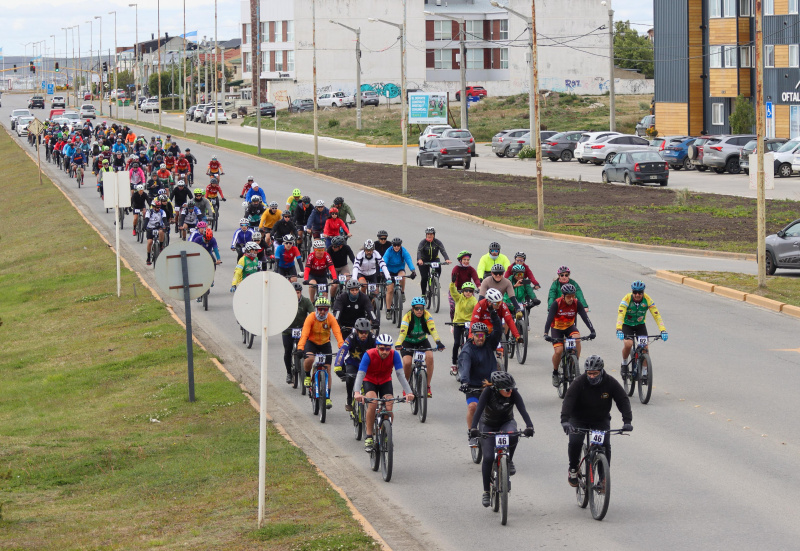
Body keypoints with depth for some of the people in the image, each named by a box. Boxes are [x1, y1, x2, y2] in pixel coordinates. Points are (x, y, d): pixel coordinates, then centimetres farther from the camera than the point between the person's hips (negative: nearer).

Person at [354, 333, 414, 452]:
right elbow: (360, 374, -35)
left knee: (388, 409, -17)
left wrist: (408, 392, -38)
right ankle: (369, 437, -19)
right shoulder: (369, 355, -29)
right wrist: (357, 392, -51)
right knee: (372, 404, -29)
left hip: (385, 382, 2)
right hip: (369, 381, -2)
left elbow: (400, 374, -25)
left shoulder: (394, 355, -23)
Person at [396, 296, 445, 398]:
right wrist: (398, 344, -52)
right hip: (408, 343, -2)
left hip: (422, 341, 2)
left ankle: (428, 386, -16)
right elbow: (402, 332, -34)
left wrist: (438, 342, -46)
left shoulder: (427, 315, -18)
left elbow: (433, 330, -29)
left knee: (429, 357, -27)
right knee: (407, 362, -25)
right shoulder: (408, 316, -23)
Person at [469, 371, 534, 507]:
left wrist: (529, 426, -51)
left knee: (512, 435, -36)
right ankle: (486, 492, 3)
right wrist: (473, 428, -51)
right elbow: (479, 410, -36)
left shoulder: (513, 393, -24)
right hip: (488, 425, -1)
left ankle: (509, 461, -9)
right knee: (488, 458, -14)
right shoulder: (488, 392, -28)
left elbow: (523, 410, -34)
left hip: (506, 423, 1)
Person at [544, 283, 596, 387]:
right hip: (557, 328, -2)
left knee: (577, 338, -31)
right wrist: (546, 334, -43)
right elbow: (549, 318, -30)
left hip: (569, 327, 2)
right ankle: (555, 373, 6)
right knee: (558, 351, -19)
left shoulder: (576, 304, -18)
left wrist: (592, 331, -37)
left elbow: (585, 317, -23)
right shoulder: (557, 303, -24)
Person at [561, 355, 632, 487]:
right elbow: (568, 400, -32)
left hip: (601, 420, 1)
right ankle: (573, 469, 5)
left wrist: (627, 421, -32)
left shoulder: (610, 383, -16)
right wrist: (564, 420, -48)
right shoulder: (579, 382, -22)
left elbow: (623, 401, -17)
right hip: (579, 419, -1)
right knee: (575, 442, -22)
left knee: (605, 445, -17)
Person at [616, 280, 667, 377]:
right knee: (628, 344, -26)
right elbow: (620, 314, -37)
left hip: (640, 325, 2)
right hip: (627, 325, -2)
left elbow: (656, 315, -24)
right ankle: (624, 364, 2)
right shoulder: (627, 299, -27)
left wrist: (663, 330, -36)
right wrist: (619, 330, -52)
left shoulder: (647, 300, -21)